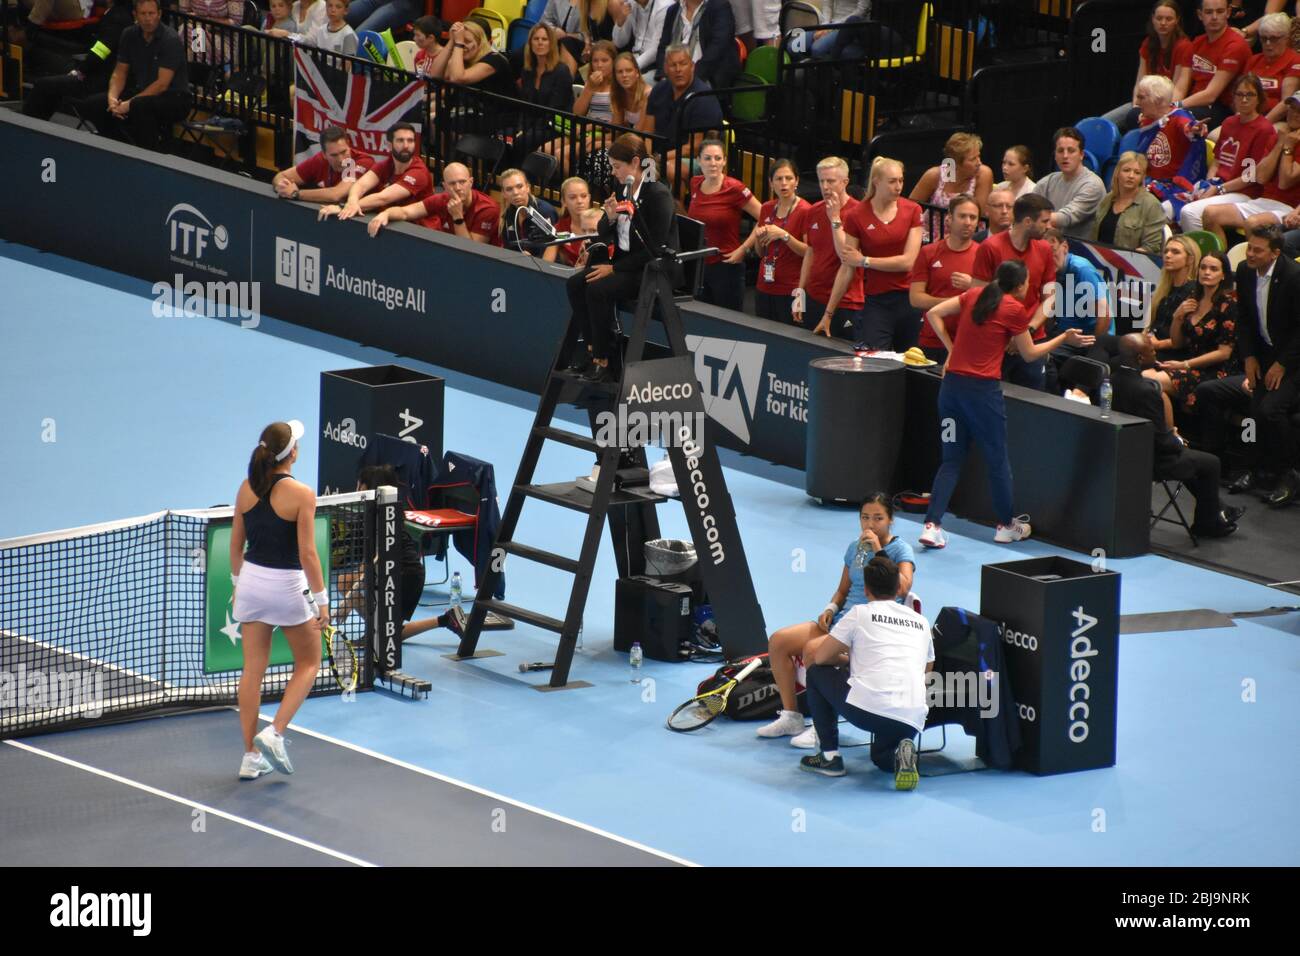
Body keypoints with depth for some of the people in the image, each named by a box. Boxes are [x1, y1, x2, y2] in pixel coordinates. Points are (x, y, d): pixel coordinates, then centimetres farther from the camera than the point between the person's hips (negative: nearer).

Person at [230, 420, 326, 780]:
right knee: (308, 662, 16)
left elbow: (236, 544, 8)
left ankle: (251, 756, 13)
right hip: (287, 587, -5)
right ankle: (274, 733, 0)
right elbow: (308, 554, -17)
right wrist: (321, 599, -11)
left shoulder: (247, 489, -1)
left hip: (251, 580, 5)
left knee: (253, 670, 10)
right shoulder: (300, 494, -16)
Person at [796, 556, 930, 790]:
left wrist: (848, 657, 33)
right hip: (912, 720, 4)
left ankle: (829, 756, 17)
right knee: (881, 756, 36)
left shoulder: (860, 613, 8)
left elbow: (820, 657, 10)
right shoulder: (921, 622, 20)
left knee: (816, 673, 23)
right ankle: (901, 754, -3)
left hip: (867, 708, -4)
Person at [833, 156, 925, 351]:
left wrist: (864, 261, -5)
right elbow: (847, 268, 2)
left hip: (909, 298, 1)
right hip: (876, 301, -1)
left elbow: (908, 261, -5)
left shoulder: (912, 211, 2)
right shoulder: (856, 216, 0)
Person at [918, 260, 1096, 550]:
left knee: (952, 460, 10)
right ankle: (1006, 525, 25)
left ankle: (932, 525, -3)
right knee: (997, 459, 12)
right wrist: (1065, 339, 16)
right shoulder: (1015, 309, -6)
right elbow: (1030, 354, 5)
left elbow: (933, 314, 10)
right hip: (983, 389, -5)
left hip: (952, 383, 5)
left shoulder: (974, 295, 9)